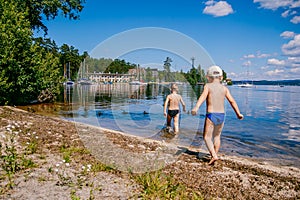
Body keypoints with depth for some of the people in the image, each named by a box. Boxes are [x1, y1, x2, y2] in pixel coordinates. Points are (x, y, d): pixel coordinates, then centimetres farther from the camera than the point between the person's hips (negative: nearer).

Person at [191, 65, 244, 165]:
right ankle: (215, 155, 28)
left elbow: (203, 96, -21)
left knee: (207, 137, 5)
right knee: (217, 136, 21)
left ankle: (214, 156, -10)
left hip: (211, 115, -4)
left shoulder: (208, 86, -2)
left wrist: (196, 107, -35)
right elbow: (232, 101, 4)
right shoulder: (224, 88, 8)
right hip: (222, 115, 5)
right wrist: (238, 113, 11)